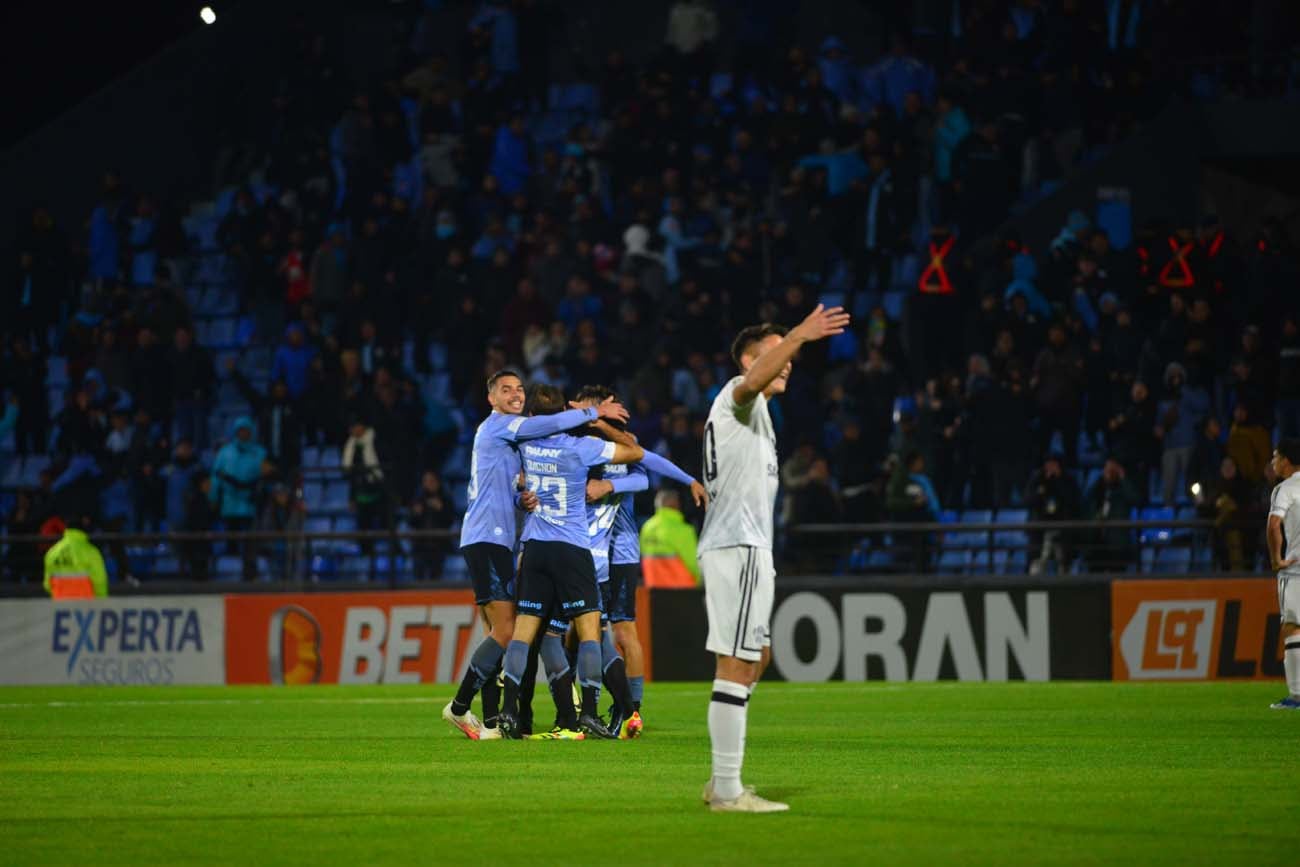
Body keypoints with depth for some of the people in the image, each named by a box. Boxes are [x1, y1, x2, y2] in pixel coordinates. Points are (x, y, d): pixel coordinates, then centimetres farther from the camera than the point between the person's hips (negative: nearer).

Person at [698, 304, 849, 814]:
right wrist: (798, 335, -44)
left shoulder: (748, 409, 25)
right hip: (739, 546, -11)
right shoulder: (739, 396, -7)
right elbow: (754, 380, -32)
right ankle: (727, 791, -14)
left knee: (755, 658, 19)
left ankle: (722, 781, 22)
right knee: (736, 666, -12)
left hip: (731, 546, 11)